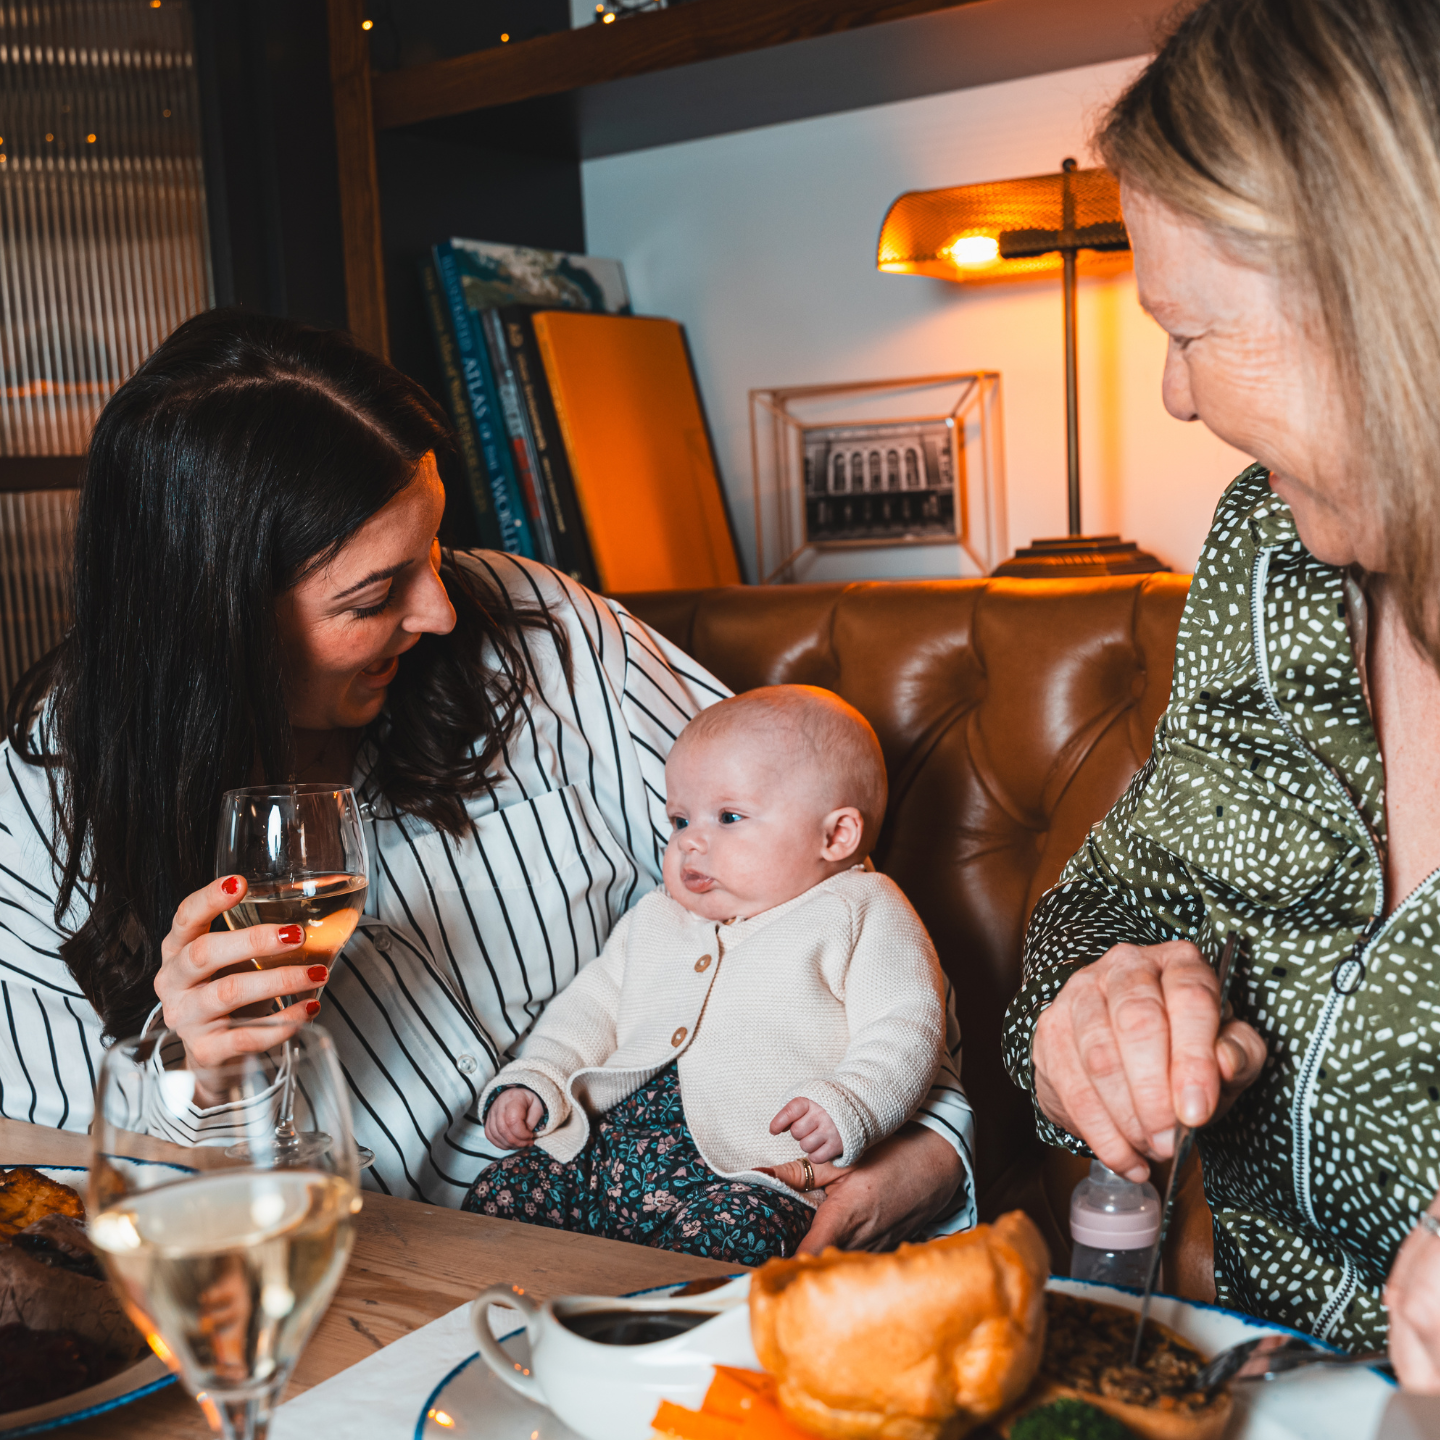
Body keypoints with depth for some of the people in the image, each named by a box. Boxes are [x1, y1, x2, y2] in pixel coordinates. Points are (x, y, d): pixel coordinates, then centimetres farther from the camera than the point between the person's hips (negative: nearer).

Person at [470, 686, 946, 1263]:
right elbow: (591, 1006, 28)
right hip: (604, 1146, 6)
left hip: (746, 1177, -5)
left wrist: (848, 1106, -22)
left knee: (735, 1237, -35)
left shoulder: (862, 914, 5)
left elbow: (905, 1032, -4)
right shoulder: (656, 919, 25)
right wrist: (532, 1080, 11)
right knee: (495, 1198, -10)